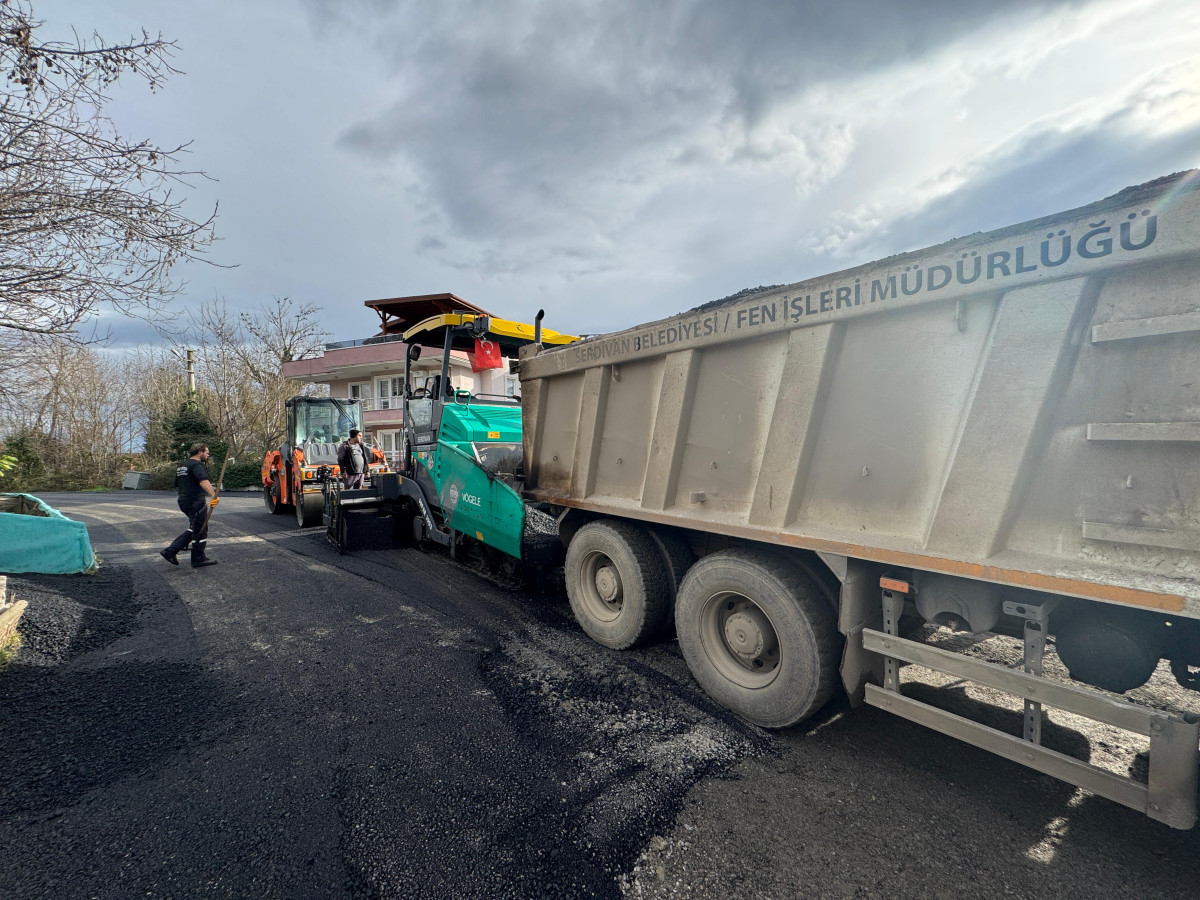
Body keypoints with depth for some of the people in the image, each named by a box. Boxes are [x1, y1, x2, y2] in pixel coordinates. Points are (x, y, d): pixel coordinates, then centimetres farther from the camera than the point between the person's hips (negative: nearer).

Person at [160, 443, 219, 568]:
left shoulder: (181, 465, 17)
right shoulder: (196, 465, -14)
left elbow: (177, 485, 27)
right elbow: (203, 481, -33)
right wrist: (213, 495, -46)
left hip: (184, 501, 10)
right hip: (196, 502, -10)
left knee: (193, 529, 18)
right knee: (200, 531, -1)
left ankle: (170, 551, 12)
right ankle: (199, 559, 5)